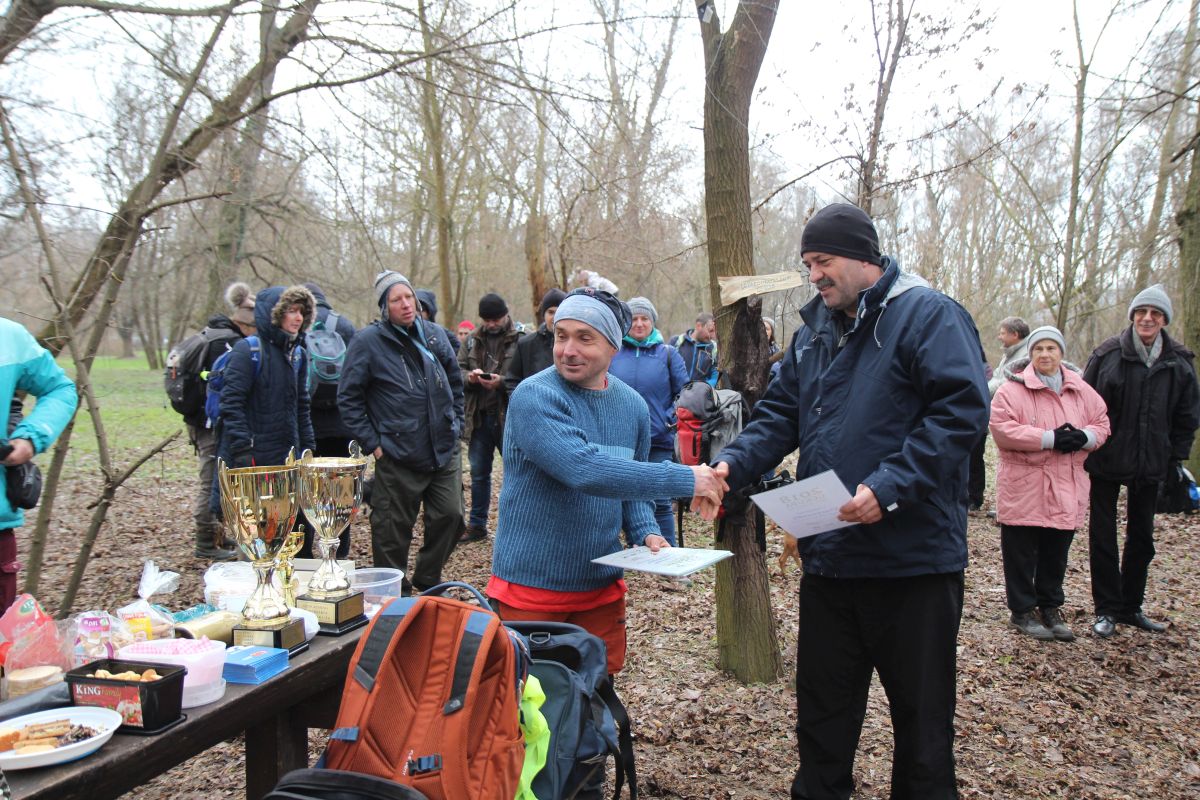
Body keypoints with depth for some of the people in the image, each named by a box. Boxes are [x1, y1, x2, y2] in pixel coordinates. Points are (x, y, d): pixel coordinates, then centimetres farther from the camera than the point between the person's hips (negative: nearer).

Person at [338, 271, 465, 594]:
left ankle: (427, 579, 26)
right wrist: (372, 443, -9)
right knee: (393, 529, 5)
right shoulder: (368, 341, -7)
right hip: (398, 455, -4)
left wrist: (455, 424, 13)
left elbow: (455, 381, 20)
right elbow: (348, 397, -5)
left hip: (444, 450, 5)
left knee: (450, 515, 5)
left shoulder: (433, 334, 7)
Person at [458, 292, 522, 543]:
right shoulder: (472, 341, 11)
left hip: (509, 417, -5)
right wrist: (469, 377, -12)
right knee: (479, 473, 14)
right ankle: (477, 525, 26)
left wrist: (502, 382, -26)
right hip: (479, 417, 5)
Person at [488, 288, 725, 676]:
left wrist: (646, 533, -5)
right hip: (531, 587, -5)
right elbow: (583, 469, -31)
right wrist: (685, 480, -27)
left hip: (602, 585, 6)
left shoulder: (632, 405, 4)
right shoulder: (534, 396, -17)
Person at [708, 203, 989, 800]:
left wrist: (888, 488, -27)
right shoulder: (814, 330, 13)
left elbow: (962, 411, -19)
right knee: (821, 707, 18)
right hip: (828, 555, 7)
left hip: (912, 556, -6)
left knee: (922, 716, 10)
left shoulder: (928, 315, -9)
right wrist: (733, 464, -4)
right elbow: (781, 414, 14)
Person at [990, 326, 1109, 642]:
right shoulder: (1013, 389, -8)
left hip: (1066, 490, 5)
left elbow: (1102, 423, 12)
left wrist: (1084, 437, -11)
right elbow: (1001, 428, -18)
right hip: (1023, 488, -5)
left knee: (1056, 554, 15)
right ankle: (1022, 611, 17)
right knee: (1022, 553, 4)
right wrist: (1050, 439, -22)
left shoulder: (1081, 390, 9)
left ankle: (1050, 608, 30)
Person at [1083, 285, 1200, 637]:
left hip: (1151, 464, 3)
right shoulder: (1107, 354, -7)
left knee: (1142, 536, 13)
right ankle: (1106, 609, 14)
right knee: (1103, 536, 3)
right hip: (1106, 462, -3)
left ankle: (1131, 606, 27)